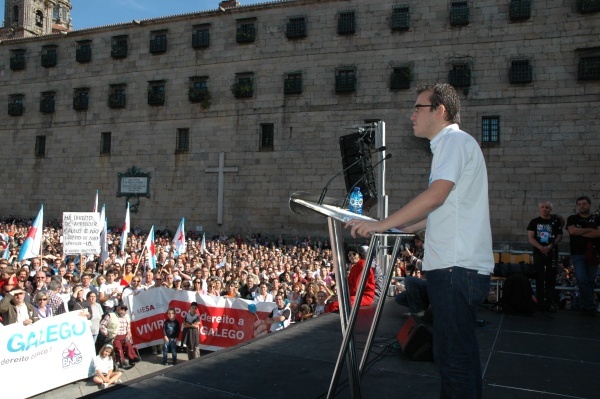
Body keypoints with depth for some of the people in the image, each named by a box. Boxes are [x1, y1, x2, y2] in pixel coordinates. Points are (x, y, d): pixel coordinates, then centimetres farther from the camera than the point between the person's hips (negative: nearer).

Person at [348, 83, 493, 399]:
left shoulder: (455, 141, -7)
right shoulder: (449, 145, 24)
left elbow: (435, 196, -21)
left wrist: (382, 224, -17)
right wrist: (396, 229, 23)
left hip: (456, 267, -11)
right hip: (454, 266, 11)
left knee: (455, 357, -6)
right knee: (454, 354, 17)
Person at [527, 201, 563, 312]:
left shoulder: (556, 221, 7)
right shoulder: (534, 222, 6)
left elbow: (559, 236, 2)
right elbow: (530, 238, -1)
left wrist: (549, 246, -13)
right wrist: (541, 247, -15)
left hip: (552, 252, 0)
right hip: (538, 252, 0)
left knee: (551, 278, 0)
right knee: (539, 278, 0)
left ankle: (550, 302, 4)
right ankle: (540, 302, 2)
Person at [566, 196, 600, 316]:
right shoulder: (572, 219, 7)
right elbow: (572, 231, -11)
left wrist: (580, 232, -9)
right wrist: (590, 230, -6)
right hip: (578, 254, -1)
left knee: (590, 281, 4)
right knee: (582, 279, -12)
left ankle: (585, 306, 15)